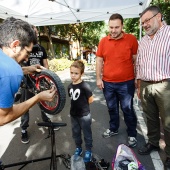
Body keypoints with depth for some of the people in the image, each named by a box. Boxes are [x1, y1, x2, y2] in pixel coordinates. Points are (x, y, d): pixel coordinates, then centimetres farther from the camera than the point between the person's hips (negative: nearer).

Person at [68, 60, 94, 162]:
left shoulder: (85, 86, -21)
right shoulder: (70, 86, -2)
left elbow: (91, 100, -14)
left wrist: (83, 105, -4)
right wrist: (78, 104, 0)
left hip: (84, 115, -6)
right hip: (73, 114, 6)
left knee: (87, 134, 13)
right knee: (75, 133, 21)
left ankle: (88, 151, 33)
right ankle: (78, 148, 44)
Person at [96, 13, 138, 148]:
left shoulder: (131, 39, -5)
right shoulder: (103, 41, 2)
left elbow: (136, 60, -1)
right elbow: (99, 61, 5)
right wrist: (98, 78, 2)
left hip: (126, 83, -3)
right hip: (108, 83, 3)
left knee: (127, 109, 8)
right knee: (112, 108, 17)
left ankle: (132, 134, 26)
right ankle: (113, 129, 37)